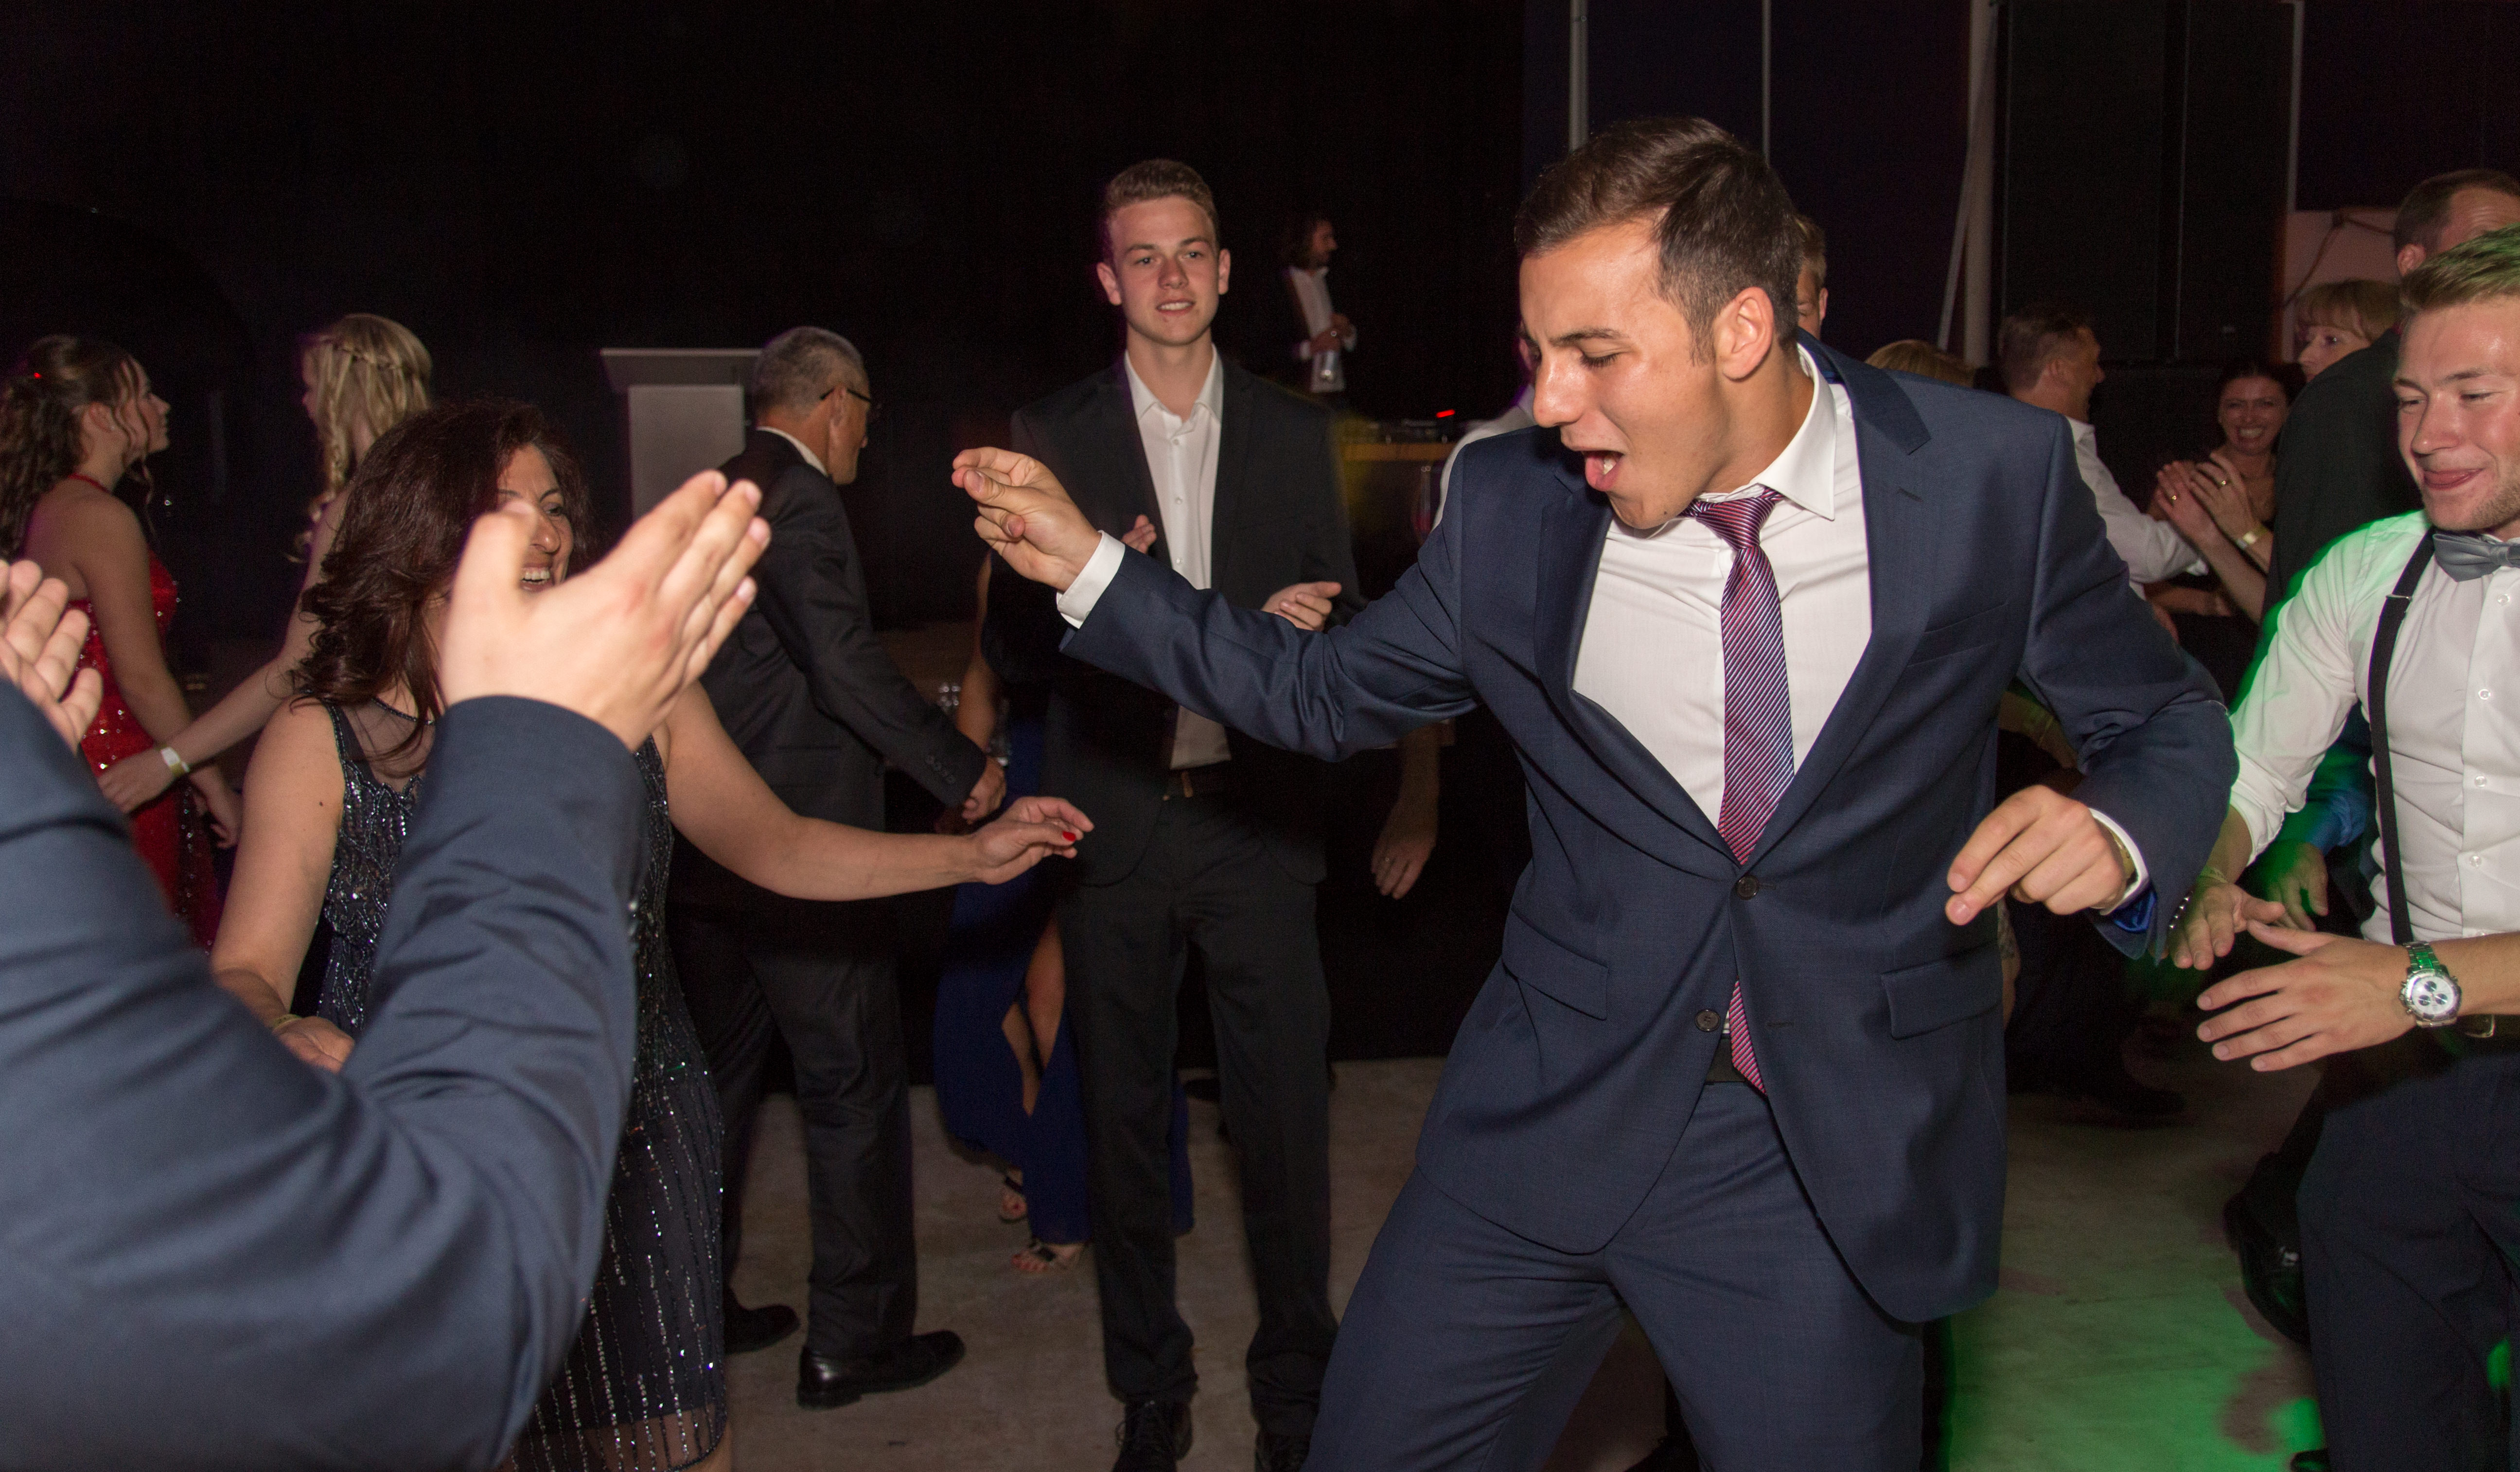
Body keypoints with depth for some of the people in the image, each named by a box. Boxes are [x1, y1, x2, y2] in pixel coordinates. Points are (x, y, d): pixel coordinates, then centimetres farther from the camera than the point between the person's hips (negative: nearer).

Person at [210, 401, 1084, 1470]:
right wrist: (286, 1039, -34)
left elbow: (775, 845, 7)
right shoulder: (321, 741, -8)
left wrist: (972, 855, 0)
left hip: (633, 1151, 2)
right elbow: (244, 970, -11)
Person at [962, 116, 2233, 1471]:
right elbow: (1325, 691, 8)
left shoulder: (1991, 477, -10)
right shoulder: (1510, 502, -6)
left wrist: (2114, 832, -21)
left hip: (1833, 1152, -1)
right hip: (1554, 1111, 2)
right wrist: (1092, 569, 0)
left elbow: (2162, 719, 2)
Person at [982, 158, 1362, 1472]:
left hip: (1256, 818, 0)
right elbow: (1013, 641, 0)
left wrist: (1301, 626, -14)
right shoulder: (1052, 437, 4)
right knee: (1124, 1118, 10)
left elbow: (1339, 617, 12)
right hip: (1114, 822, 0)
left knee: (1286, 1116, 1)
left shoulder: (1293, 434, 9)